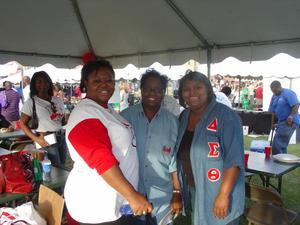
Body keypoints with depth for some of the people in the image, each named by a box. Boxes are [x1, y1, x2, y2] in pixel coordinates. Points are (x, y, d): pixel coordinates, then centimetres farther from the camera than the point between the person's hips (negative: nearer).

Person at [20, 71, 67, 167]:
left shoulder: (57, 100, 8)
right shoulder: (31, 102, -5)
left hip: (61, 138, 5)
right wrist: (36, 139, -16)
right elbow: (23, 124, -5)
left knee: (61, 167, 15)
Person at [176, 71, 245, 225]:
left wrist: (223, 195, -23)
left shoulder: (225, 116, -18)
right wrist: (178, 189, 10)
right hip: (194, 192, 6)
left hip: (217, 195, -6)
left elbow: (234, 159, -21)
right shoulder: (184, 117, 2)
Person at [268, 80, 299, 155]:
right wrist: (273, 123, 14)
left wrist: (291, 116, -28)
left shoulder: (288, 93, -10)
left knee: (279, 144, -14)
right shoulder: (274, 96, 14)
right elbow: (273, 111, 16)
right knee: (275, 145, 10)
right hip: (281, 122, 9)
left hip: (289, 122, -9)